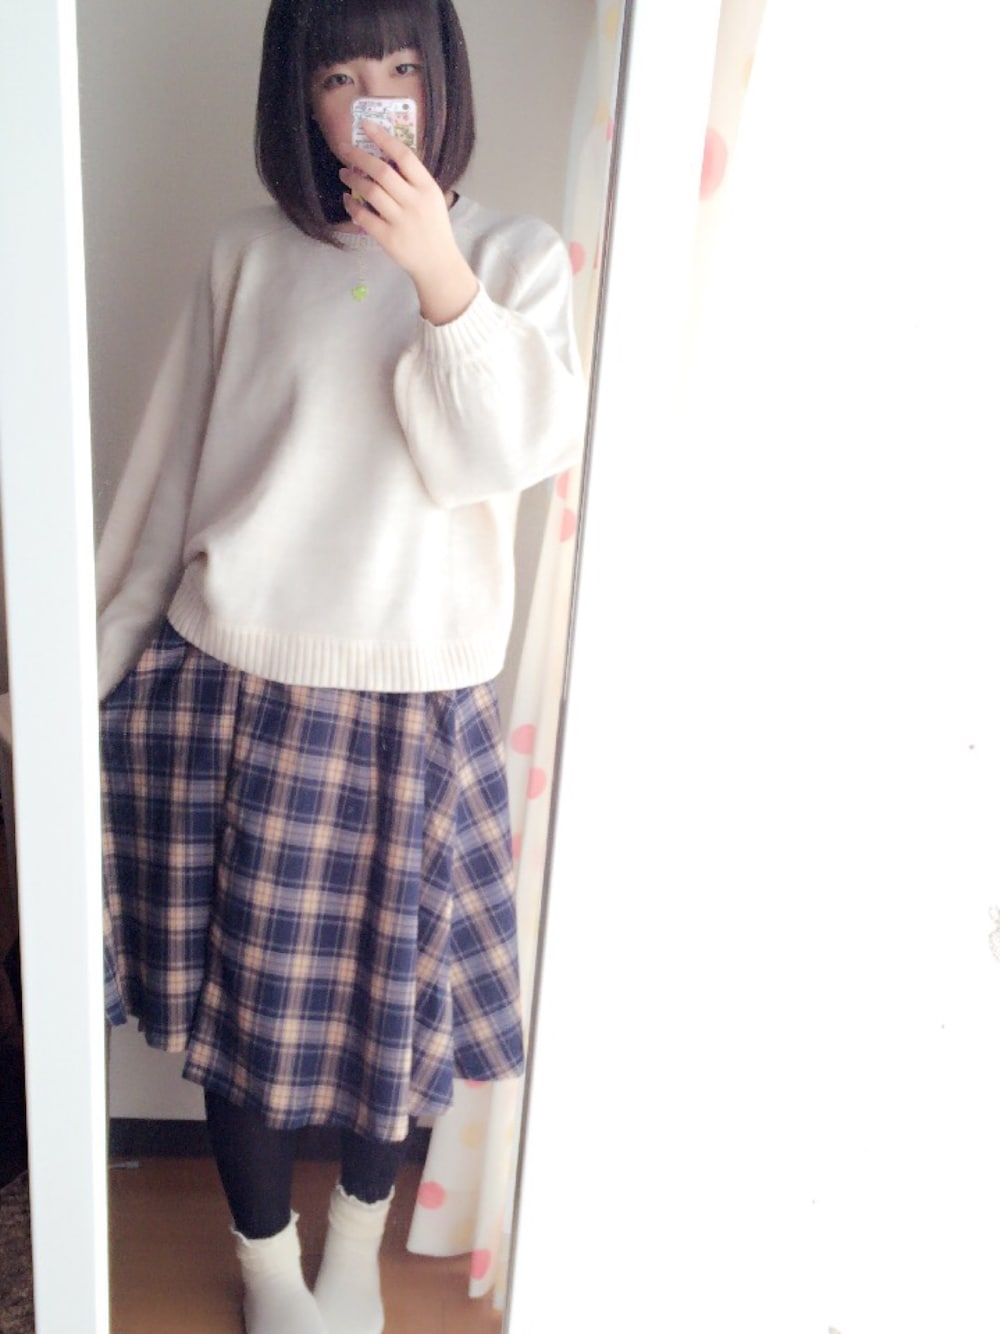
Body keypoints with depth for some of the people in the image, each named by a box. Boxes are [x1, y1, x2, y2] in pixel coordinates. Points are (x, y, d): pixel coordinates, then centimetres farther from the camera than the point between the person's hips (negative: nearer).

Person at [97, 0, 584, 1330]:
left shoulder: (517, 257, 1)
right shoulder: (250, 254, 3)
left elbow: (514, 452, -13)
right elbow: (171, 471, 5)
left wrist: (443, 278, -24)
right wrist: (96, 656, 8)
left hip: (415, 699, 0)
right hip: (236, 686, 1)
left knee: (397, 986, 13)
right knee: (245, 985, 10)